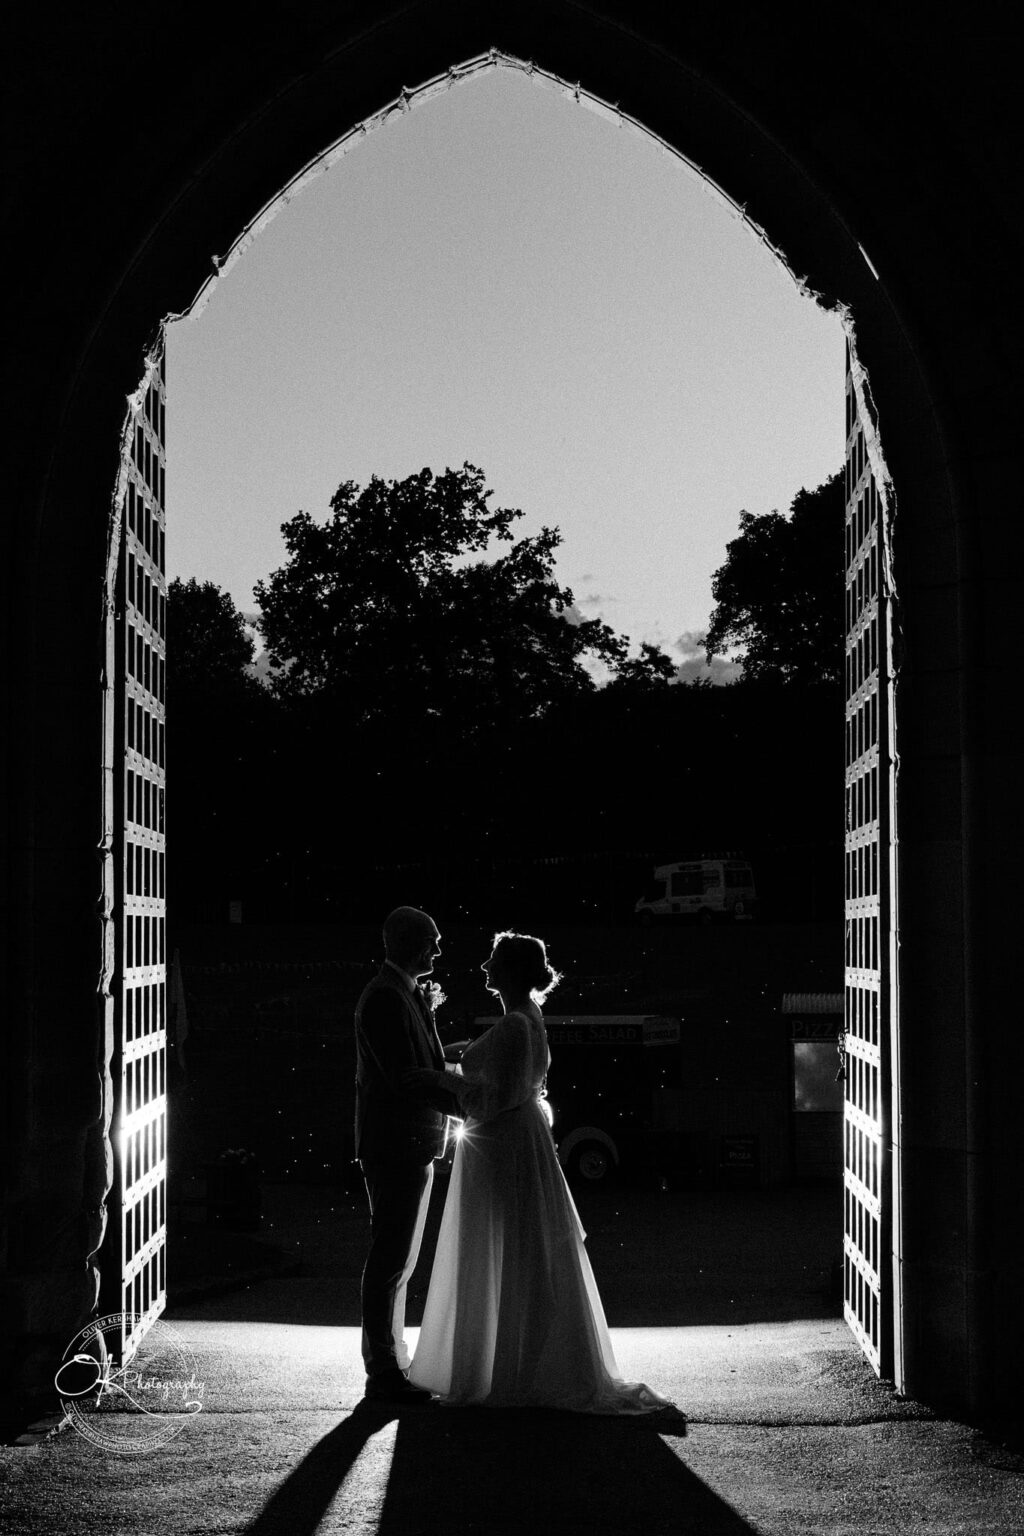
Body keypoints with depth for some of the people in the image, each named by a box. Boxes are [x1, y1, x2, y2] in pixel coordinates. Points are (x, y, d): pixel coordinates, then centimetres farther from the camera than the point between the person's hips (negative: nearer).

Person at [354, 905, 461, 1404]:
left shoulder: (408, 995, 15)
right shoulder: (384, 999, -17)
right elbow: (406, 1079, -23)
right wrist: (468, 1104, -19)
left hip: (414, 1148, 10)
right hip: (395, 1148, -10)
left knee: (398, 1259, 16)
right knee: (390, 1259, -4)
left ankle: (392, 1362, 26)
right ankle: (383, 1373, 2)